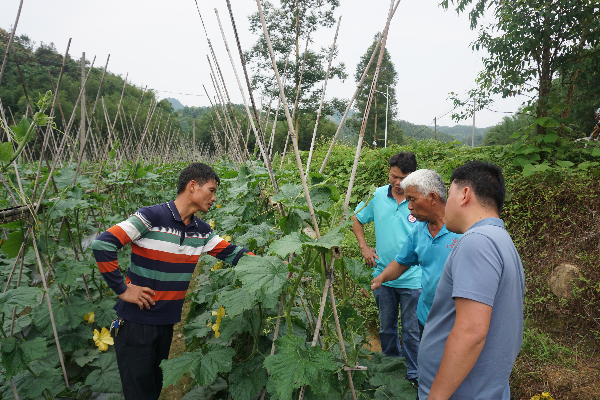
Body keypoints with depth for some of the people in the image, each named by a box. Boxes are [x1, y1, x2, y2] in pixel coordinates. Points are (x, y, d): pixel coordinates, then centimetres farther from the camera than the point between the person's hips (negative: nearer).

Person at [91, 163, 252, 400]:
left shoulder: (202, 232, 3)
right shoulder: (152, 217, -19)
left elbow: (232, 254, 10)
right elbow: (102, 244, -22)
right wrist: (122, 289, -17)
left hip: (168, 324, 7)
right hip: (136, 323, -6)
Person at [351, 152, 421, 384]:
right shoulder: (376, 196, -2)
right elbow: (356, 219, 14)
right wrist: (364, 247, 6)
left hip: (413, 278, -3)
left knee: (411, 330, 9)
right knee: (386, 327, 19)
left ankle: (414, 375, 28)